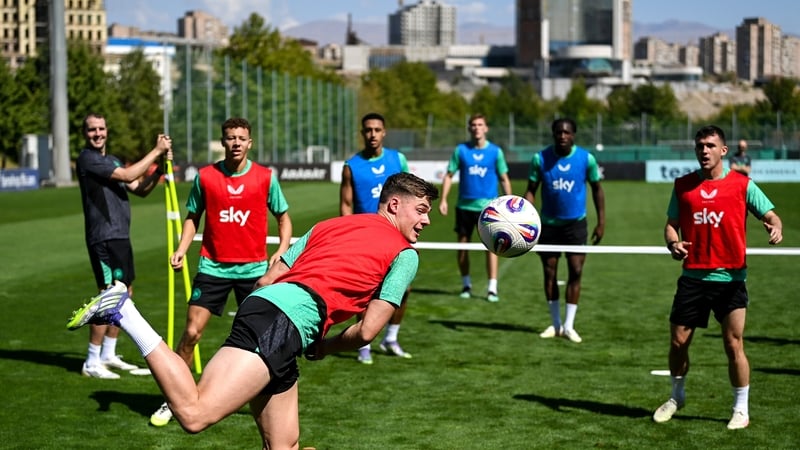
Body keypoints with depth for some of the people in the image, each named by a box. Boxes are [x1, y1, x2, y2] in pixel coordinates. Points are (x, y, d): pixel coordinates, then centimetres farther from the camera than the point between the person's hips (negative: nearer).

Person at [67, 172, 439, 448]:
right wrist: (325, 347, 21)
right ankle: (123, 313, -17)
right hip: (283, 321, -9)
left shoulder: (330, 225, 30)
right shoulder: (405, 254, 10)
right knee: (195, 414, -20)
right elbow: (366, 332, 3)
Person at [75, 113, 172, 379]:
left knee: (125, 295, 14)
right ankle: (92, 363, -4)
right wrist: (156, 150, -12)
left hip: (120, 236, 9)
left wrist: (159, 168, -2)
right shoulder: (88, 159, -10)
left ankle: (108, 355, 24)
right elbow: (128, 175, -18)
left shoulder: (112, 160, 18)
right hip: (104, 238, -9)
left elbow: (140, 189, 14)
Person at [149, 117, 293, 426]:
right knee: (191, 332, -5)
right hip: (213, 267, 0)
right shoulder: (205, 176, 0)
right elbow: (193, 217, 10)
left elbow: (283, 218, 8)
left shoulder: (266, 177, -1)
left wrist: (282, 250, -8)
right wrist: (182, 249, -5)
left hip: (254, 268, 0)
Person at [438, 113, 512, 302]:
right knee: (462, 245, 6)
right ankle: (466, 284, 22)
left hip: (488, 206, -2)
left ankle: (492, 288, -5)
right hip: (465, 205, 2)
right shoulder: (460, 150, 2)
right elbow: (449, 175, 4)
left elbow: (504, 179, 7)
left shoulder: (495, 151, 1)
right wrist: (443, 199, -6)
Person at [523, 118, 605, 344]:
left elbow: (597, 189, 3)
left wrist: (601, 221, 0)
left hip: (576, 223, -1)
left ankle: (569, 325, 0)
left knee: (575, 271, -7)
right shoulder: (540, 159, -8)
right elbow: (531, 190, -1)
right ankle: (556, 324, 17)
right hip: (549, 223, 1)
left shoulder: (586, 158, -9)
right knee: (549, 273, 5)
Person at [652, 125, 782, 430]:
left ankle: (741, 409, 11)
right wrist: (673, 243, -10)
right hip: (693, 276, 3)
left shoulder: (742, 184, -1)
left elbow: (770, 215, -3)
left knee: (733, 345, -4)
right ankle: (677, 396, 31)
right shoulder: (683, 185, 7)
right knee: (678, 342, 7)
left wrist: (775, 228, -26)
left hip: (730, 278, -3)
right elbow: (671, 224, 12)